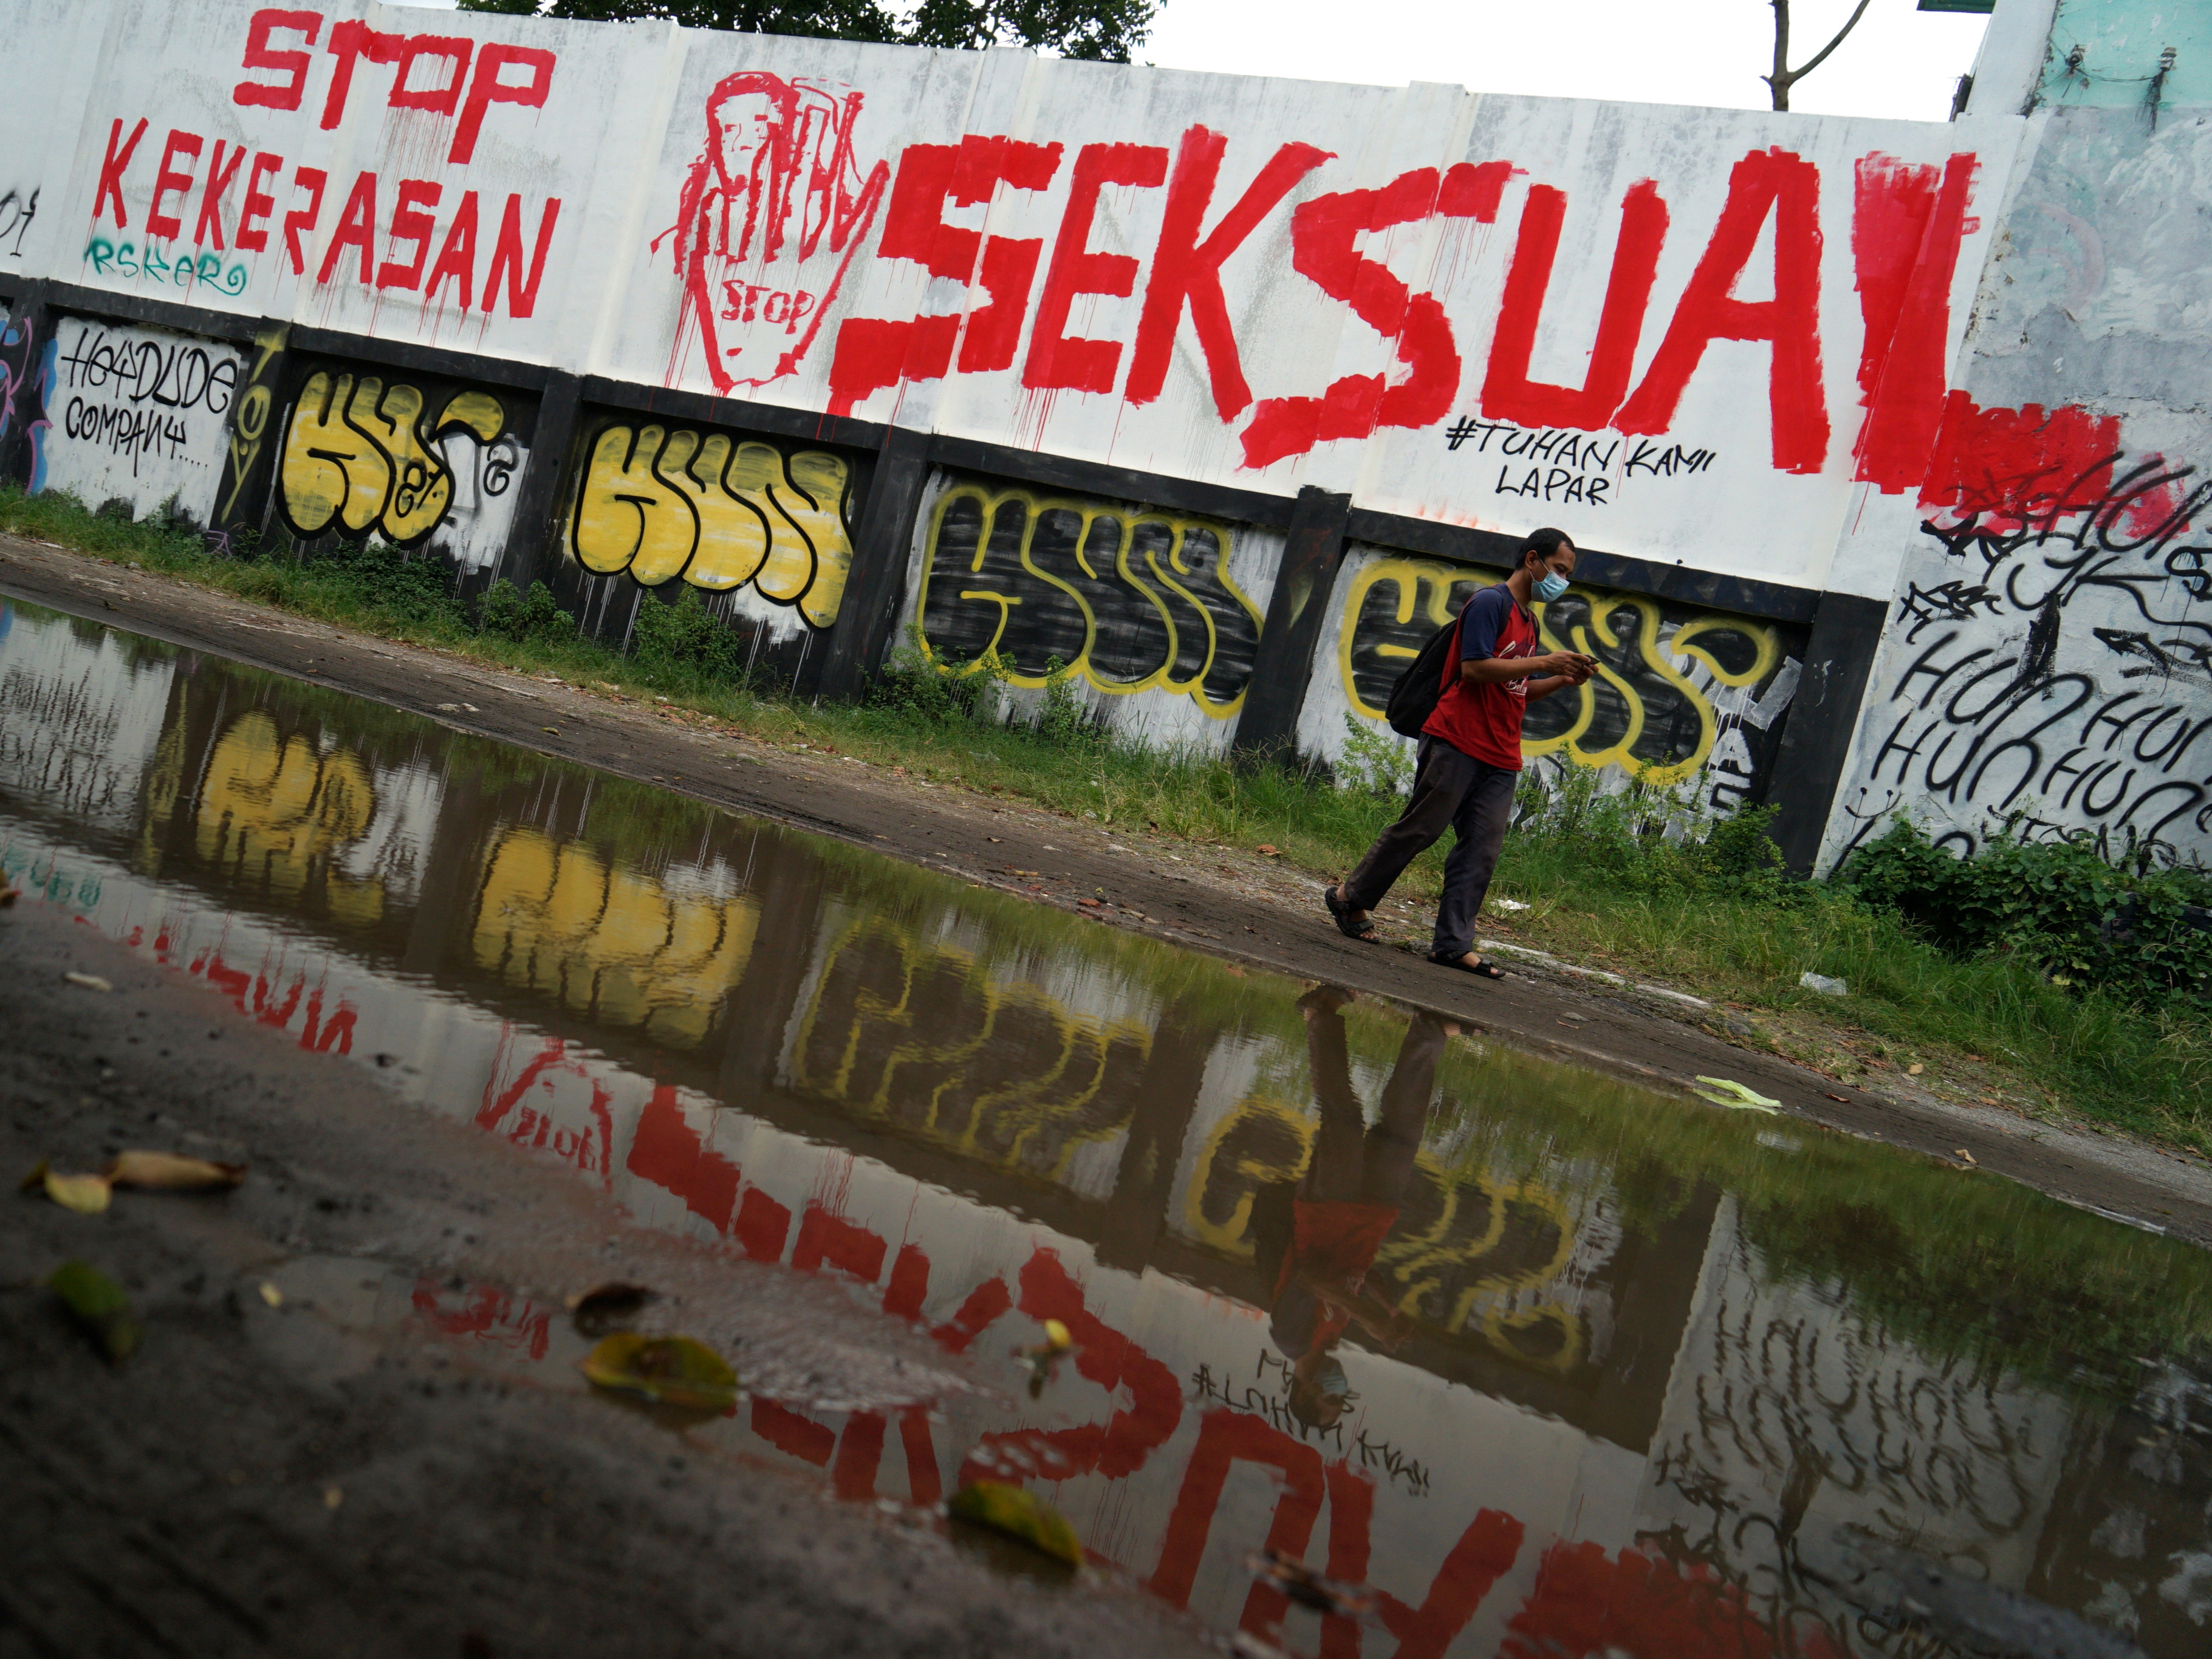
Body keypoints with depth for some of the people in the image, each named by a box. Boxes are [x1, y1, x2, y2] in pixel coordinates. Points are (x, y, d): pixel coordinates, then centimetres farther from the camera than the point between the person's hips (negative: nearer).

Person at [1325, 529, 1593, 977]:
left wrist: (1564, 679, 10)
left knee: (1483, 848, 0)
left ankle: (1453, 944, 0)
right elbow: (1476, 668, -17)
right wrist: (1545, 662, -15)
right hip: (1458, 741, -8)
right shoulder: (1490, 602, -6)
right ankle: (1350, 896, 12)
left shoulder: (1529, 622, 21)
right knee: (1420, 829, -4)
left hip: (1500, 758, 8)